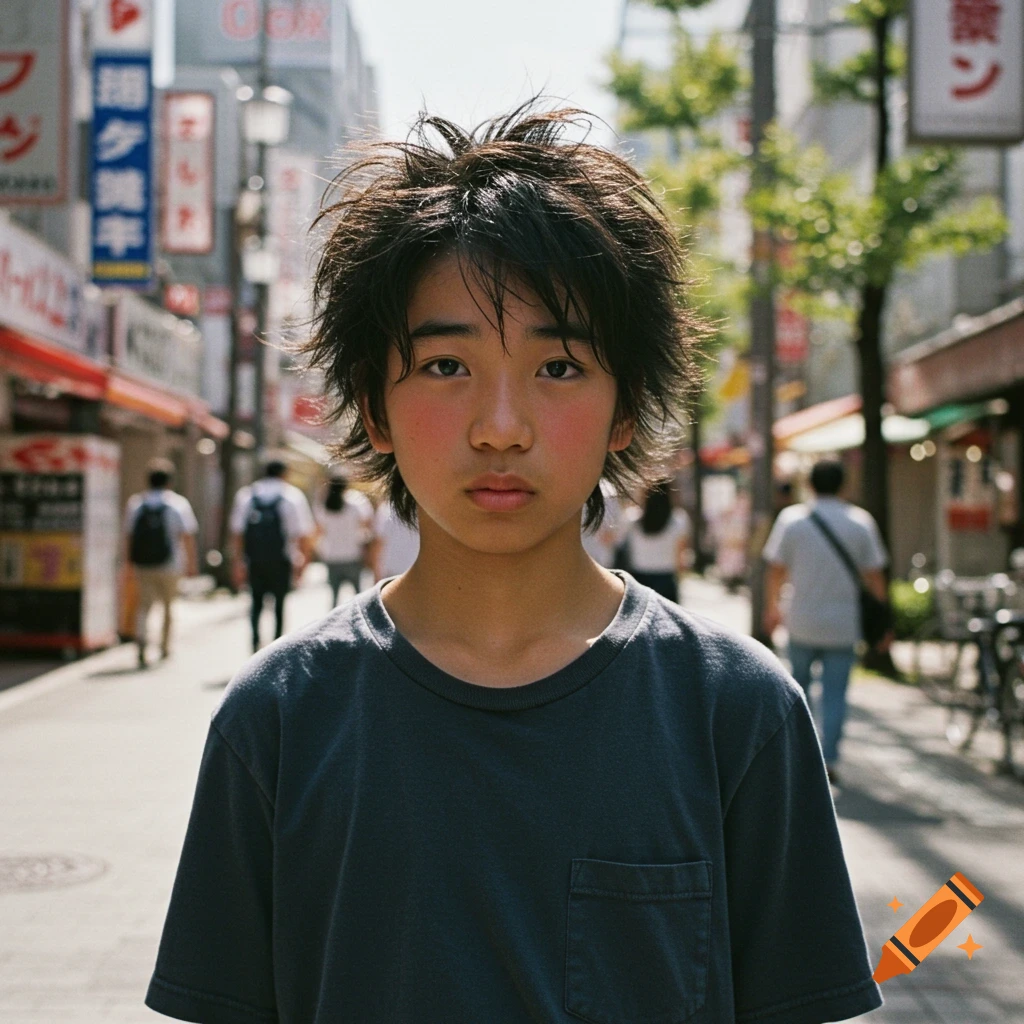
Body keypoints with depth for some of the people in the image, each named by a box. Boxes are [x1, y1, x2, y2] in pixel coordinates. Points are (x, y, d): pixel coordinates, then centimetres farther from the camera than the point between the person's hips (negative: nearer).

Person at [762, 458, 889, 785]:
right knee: (835, 694, 4)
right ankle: (829, 758, -1)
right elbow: (874, 576, 0)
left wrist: (771, 608, 14)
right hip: (843, 623, 0)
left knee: (799, 685, 18)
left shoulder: (791, 519, -3)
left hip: (802, 622, 0)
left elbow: (776, 570, 0)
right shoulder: (860, 522, -2)